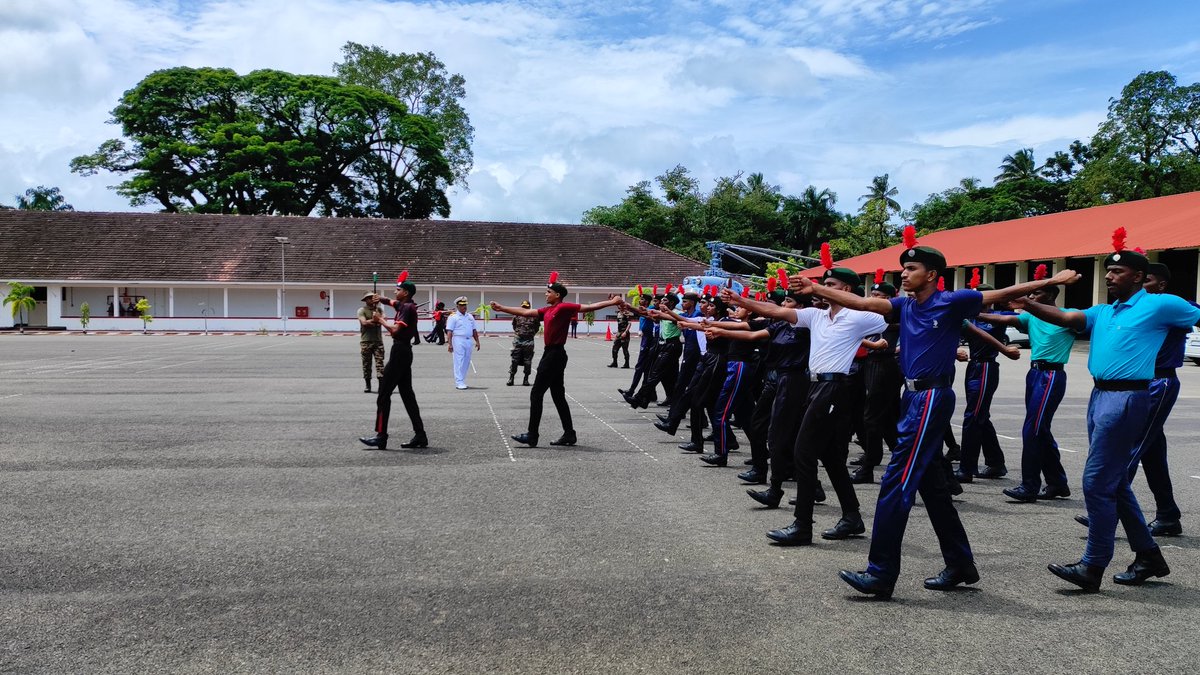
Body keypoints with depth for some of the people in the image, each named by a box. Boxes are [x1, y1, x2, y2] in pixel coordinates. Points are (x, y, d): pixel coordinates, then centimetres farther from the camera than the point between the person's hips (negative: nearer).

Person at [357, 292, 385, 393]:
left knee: (379, 362, -6)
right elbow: (364, 322, -13)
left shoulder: (379, 309, 11)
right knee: (366, 364, 4)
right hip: (366, 341, -2)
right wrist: (375, 320, -9)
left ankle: (381, 385, -9)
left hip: (378, 340, 2)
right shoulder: (362, 310, 1)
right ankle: (368, 385, 14)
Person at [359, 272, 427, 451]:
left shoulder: (407, 307, -13)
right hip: (403, 351, 10)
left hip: (399, 352, -10)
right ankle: (420, 436, 11)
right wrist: (381, 299, 11)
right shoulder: (403, 305, 15)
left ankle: (381, 437, -9)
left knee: (384, 393, -8)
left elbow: (395, 329, -24)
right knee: (407, 394, 10)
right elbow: (391, 301, 32)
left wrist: (382, 320, -8)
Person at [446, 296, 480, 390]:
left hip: (468, 340, 6)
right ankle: (459, 383, -6)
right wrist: (450, 344, -16)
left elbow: (474, 330, 21)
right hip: (458, 340, -6)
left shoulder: (470, 316, 17)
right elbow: (449, 331, -8)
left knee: (466, 362, 7)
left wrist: (477, 341, 14)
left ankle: (462, 381, 16)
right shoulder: (453, 317, -2)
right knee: (459, 362, -6)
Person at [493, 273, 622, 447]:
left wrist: (611, 302, -21)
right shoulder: (547, 310, 13)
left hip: (555, 355, -9)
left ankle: (532, 436, -1)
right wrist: (501, 308, 22)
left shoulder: (564, 307, -11)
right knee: (558, 396, 11)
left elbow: (588, 307, -14)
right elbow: (525, 312, 20)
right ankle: (569, 434, 16)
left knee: (536, 394, -5)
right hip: (551, 354, 9)